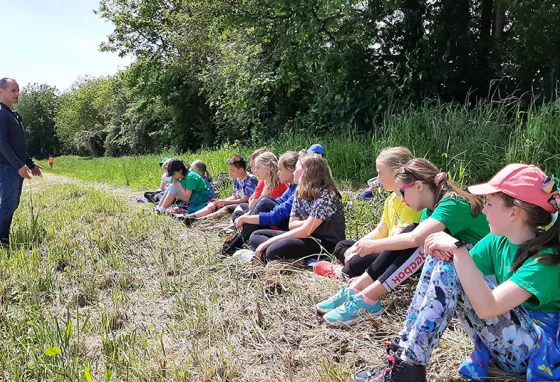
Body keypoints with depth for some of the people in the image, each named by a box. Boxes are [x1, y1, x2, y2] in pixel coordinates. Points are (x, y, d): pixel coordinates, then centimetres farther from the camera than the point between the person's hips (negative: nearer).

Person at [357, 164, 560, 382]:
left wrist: (458, 248, -34)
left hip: (537, 351, -8)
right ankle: (404, 354, -11)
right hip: (502, 340, 8)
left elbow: (488, 308, -37)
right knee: (440, 261, -9)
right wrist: (444, 248, -22)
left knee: (450, 270, -27)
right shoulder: (498, 241, -1)